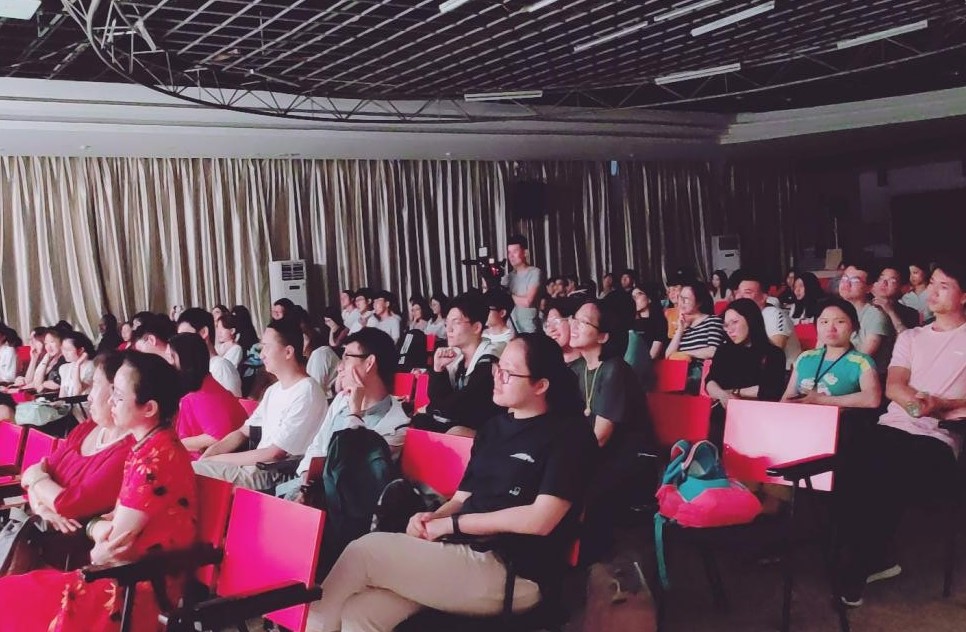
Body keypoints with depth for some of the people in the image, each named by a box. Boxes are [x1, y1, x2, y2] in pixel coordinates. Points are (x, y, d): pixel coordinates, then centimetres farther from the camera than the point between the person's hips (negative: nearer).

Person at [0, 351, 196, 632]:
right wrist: (97, 527, -8)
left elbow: (115, 547, -19)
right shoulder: (146, 446, 9)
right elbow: (121, 514, 12)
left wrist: (97, 553, 2)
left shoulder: (156, 458, -23)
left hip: (145, 585, -9)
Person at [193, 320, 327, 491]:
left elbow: (275, 454, -19)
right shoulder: (274, 390, 14)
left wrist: (220, 459, -12)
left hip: (276, 476, -8)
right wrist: (211, 452, -1)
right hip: (257, 467, 8)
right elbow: (243, 432, 18)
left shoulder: (306, 394, -16)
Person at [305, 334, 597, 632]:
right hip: (459, 551, 7)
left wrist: (451, 524, -9)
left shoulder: (568, 434, -5)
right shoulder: (494, 426, 18)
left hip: (512, 573, -7)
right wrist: (432, 518, -6)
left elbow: (539, 520, -15)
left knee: (365, 550, -15)